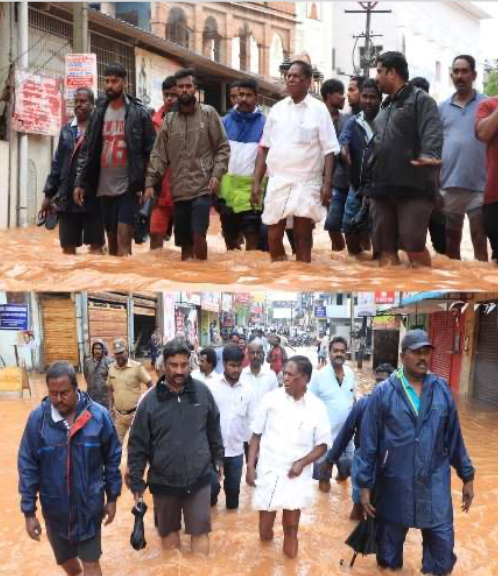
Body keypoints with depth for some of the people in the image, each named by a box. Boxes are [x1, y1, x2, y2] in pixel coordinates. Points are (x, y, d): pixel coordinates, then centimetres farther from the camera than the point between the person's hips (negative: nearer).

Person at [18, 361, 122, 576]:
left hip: (89, 505, -2)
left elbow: (112, 459, -3)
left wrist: (112, 497, 2)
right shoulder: (37, 418, -13)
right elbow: (27, 466, -6)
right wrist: (29, 511, -4)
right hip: (54, 508, 2)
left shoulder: (99, 415, -15)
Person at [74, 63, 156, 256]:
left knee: (123, 239, -11)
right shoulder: (99, 112, 9)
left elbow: (150, 150, -2)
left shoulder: (139, 112, -1)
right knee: (112, 240, 12)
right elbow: (87, 150, 10)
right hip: (104, 187, 4)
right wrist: (80, 182, 3)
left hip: (129, 186, -4)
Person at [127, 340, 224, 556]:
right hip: (163, 481, 0)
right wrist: (136, 482, -5)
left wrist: (218, 458, 13)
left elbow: (214, 429, 8)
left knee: (200, 532, 7)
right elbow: (137, 445, -6)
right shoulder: (150, 400, -11)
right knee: (168, 531, 19)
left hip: (199, 479, 0)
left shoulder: (203, 392, -6)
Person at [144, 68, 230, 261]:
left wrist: (216, 174, -11)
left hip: (203, 187, -3)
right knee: (184, 241, 8)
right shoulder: (169, 119, 11)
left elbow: (223, 147, 2)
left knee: (198, 235, -15)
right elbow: (159, 154, 9)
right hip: (179, 190, 3)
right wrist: (150, 182, -1)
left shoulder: (208, 113, 4)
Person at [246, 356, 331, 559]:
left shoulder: (317, 407, -7)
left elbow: (322, 445, 1)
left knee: (291, 527, 9)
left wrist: (302, 463, -14)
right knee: (264, 530, 10)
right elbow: (256, 435, 1)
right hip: (268, 473, 1)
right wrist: (250, 466, -4)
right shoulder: (271, 398, -7)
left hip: (296, 476, 0)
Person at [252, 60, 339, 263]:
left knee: (303, 234, 4)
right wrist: (256, 182, 4)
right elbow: (264, 148, 10)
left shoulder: (319, 110, -2)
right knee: (274, 235, 5)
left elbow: (329, 151, -4)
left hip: (307, 183, -3)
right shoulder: (277, 109, 9)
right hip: (277, 181, 3)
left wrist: (327, 183, -14)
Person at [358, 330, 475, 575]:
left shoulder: (442, 389, 0)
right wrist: (365, 484, -5)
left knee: (442, 541, 6)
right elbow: (368, 442, -6)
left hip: (435, 482, 2)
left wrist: (467, 476, 9)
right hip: (395, 483, -1)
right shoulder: (383, 393, -8)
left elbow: (454, 437, 6)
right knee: (390, 541, 15)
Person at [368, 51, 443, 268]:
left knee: (414, 246, -11)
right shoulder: (385, 106, 24)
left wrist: (428, 155, -35)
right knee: (386, 249, 8)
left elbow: (432, 133, -16)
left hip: (413, 187, -8)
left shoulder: (420, 99, -1)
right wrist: (371, 182, 24)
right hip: (383, 189, 8)